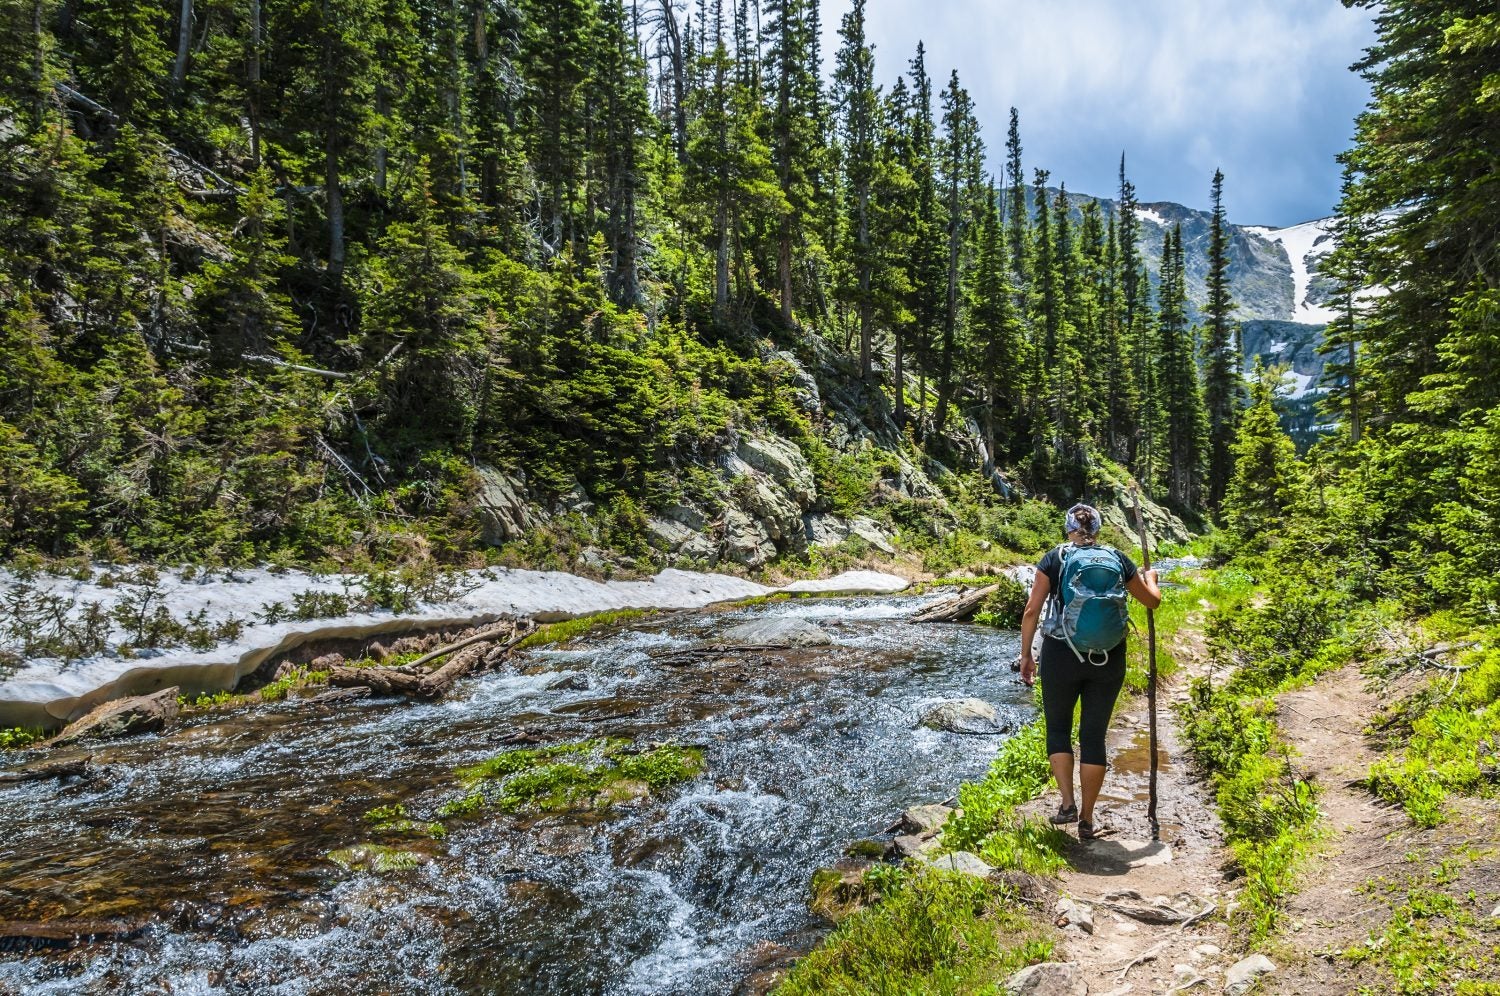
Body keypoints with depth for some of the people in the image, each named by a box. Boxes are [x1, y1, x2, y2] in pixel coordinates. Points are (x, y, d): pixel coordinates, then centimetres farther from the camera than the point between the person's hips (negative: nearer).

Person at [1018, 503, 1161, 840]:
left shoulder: (1055, 558, -1)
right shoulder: (1118, 559, 5)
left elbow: (1031, 611, -5)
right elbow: (1152, 600, 17)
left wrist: (1025, 654, 4)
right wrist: (1150, 577, 38)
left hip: (1060, 654, -2)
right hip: (1108, 659, 2)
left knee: (1058, 728, 17)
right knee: (1094, 736, 10)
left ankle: (1068, 803, 7)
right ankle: (1087, 819, 16)